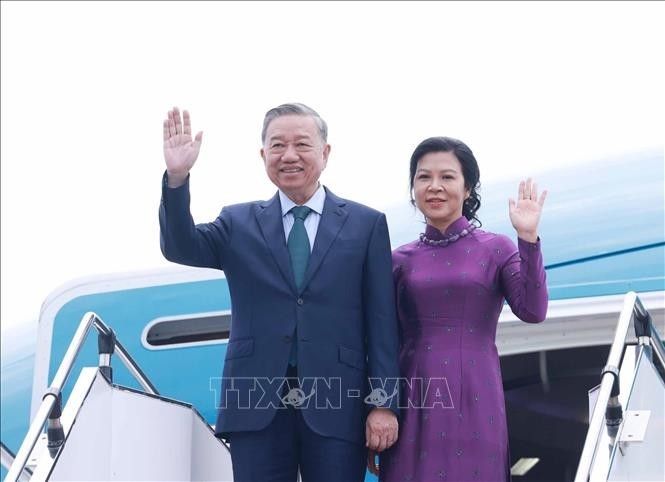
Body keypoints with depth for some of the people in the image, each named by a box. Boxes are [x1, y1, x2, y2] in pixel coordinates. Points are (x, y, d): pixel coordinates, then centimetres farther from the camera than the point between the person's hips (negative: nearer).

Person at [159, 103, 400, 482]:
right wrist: (177, 178, -22)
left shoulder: (366, 224, 8)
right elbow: (180, 247, -6)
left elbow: (382, 321, 4)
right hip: (257, 405, 1)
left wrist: (384, 404, -3)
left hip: (335, 406, -1)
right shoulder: (239, 223, 12)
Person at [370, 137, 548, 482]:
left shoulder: (495, 249, 4)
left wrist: (528, 238, -17)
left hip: (474, 402, -1)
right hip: (413, 403, 2)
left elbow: (533, 311, -11)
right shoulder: (401, 259, 9)